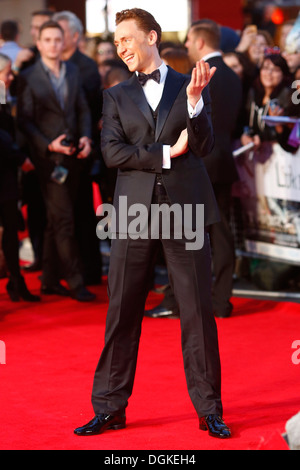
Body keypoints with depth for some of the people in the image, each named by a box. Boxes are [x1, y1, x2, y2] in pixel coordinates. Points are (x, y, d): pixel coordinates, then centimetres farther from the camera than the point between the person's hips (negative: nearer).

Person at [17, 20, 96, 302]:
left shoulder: (73, 72, 11)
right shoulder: (29, 78, -5)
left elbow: (82, 108, 15)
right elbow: (24, 120, -6)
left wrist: (85, 136, -2)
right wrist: (48, 145, -16)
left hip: (73, 156, 5)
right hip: (49, 158, -5)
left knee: (55, 221, 12)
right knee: (63, 220, -7)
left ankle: (50, 280, 19)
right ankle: (75, 283, -4)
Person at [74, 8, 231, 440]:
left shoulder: (189, 87, 9)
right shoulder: (116, 97, 13)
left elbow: (204, 146, -2)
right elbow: (112, 152, 0)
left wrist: (195, 100, -16)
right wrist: (166, 154, -7)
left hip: (185, 210, -1)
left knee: (198, 311, 0)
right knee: (122, 312, 1)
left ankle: (209, 409, 7)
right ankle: (109, 408, 8)